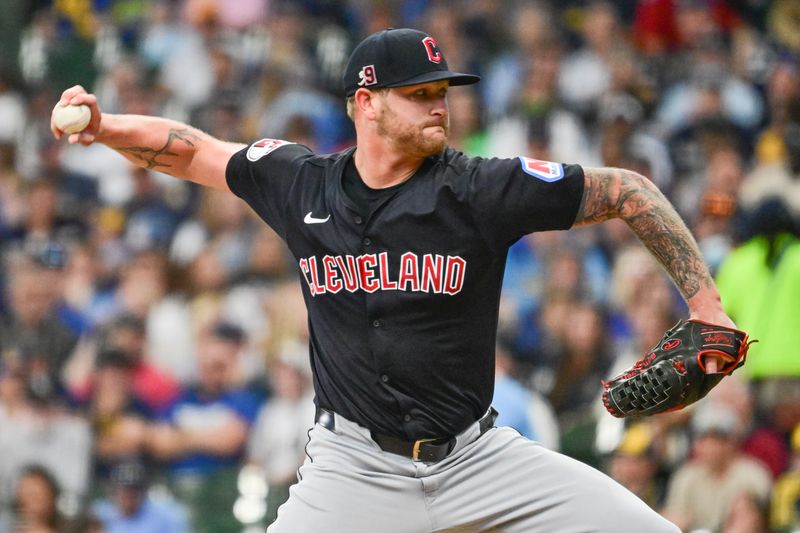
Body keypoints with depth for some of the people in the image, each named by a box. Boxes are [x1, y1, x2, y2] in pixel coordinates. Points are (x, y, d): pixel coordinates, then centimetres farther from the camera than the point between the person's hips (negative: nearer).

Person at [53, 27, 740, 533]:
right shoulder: (302, 182, 0)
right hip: (354, 465, 0)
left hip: (475, 457, 0)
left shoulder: (481, 190, -8)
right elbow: (186, 150, 12)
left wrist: (706, 303, -5)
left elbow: (626, 192, -2)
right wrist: (102, 124, -6)